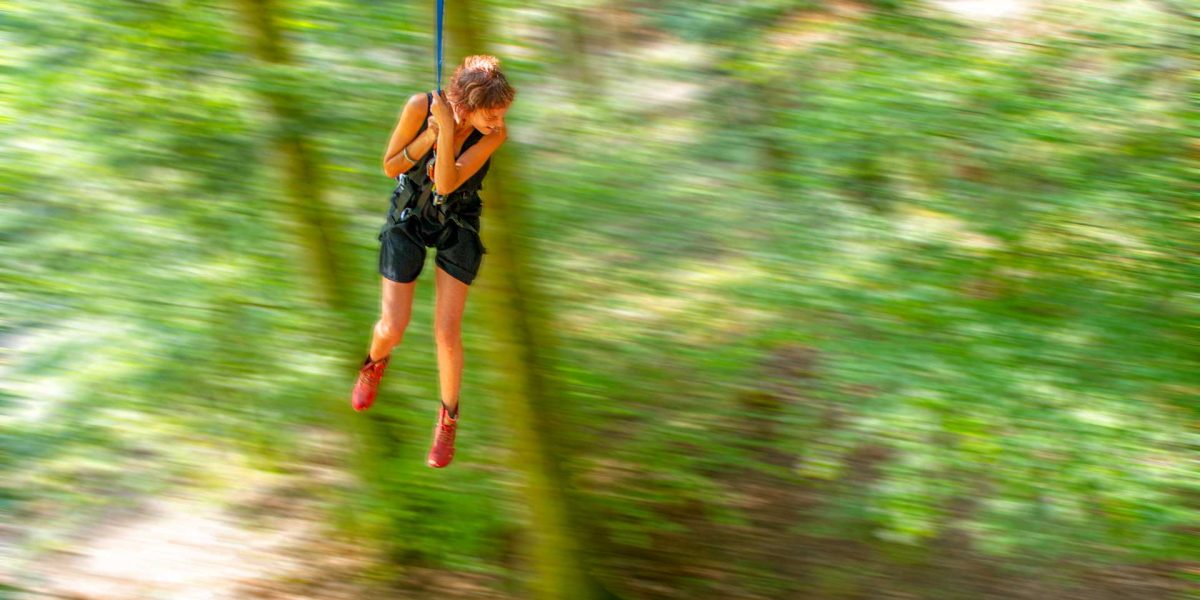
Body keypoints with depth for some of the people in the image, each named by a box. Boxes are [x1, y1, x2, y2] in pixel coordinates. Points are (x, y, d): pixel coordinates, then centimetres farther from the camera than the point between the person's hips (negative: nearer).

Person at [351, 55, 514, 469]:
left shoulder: (495, 135, -25)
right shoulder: (420, 106, -26)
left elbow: (446, 183, -31)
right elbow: (390, 166, -14)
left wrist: (448, 129, -41)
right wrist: (430, 136, -29)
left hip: (458, 225, 0)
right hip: (408, 217, 0)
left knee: (447, 332, -6)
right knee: (393, 327, 0)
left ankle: (448, 416, 19)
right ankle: (375, 363, 38)